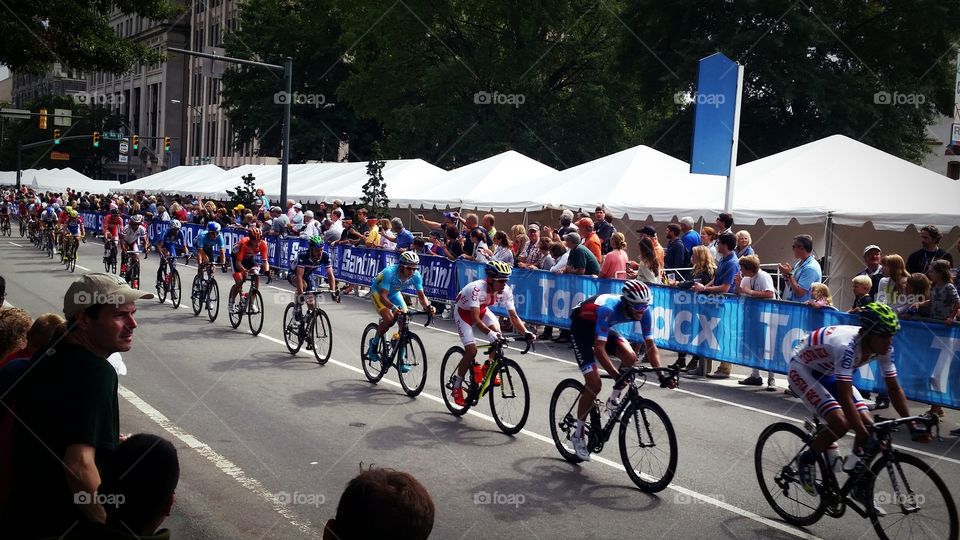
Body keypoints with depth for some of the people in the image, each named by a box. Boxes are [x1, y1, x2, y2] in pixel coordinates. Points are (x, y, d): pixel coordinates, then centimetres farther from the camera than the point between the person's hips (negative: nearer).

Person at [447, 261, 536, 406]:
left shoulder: (506, 291, -23)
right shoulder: (477, 289, -39)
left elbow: (513, 316, -20)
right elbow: (475, 319, -44)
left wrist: (525, 332, -36)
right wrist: (489, 333, -59)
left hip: (481, 310, 5)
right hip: (463, 312, -5)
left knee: (497, 333, -23)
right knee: (471, 351, -16)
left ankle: (488, 369, 0)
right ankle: (456, 386, 3)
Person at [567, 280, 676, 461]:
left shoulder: (644, 312, -21)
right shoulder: (609, 309, -39)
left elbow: (650, 346, -16)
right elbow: (599, 349, -42)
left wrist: (662, 375, -27)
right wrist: (617, 376, -48)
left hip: (601, 327, 6)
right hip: (582, 326, -6)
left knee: (630, 357, -20)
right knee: (594, 384, -14)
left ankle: (614, 400, 4)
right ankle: (578, 434, 3)